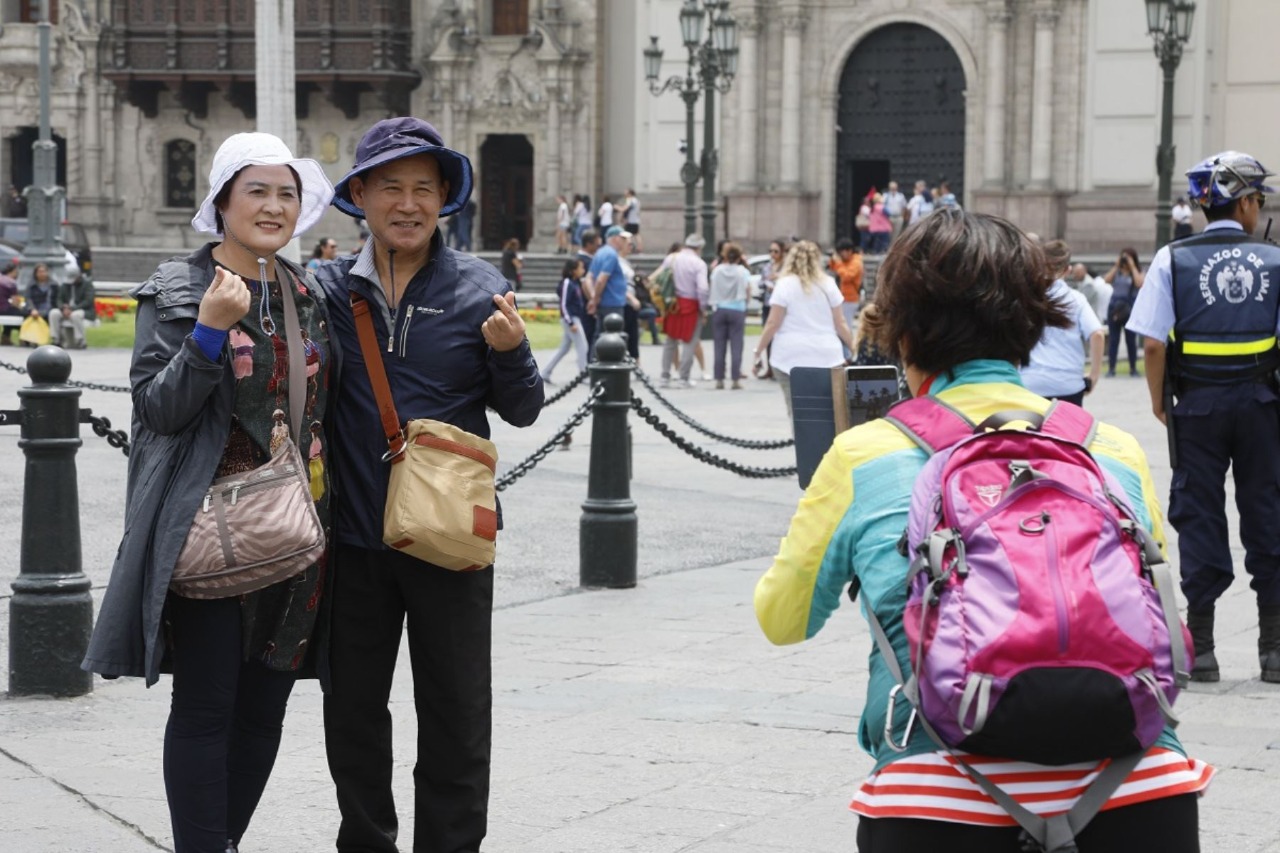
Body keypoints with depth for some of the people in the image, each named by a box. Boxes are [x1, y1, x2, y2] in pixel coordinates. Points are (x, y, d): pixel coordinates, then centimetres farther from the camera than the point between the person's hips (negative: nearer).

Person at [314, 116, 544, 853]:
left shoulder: (481, 289, -2)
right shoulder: (328, 289, 1)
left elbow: (522, 411, -1)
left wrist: (510, 349, -19)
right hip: (354, 538, 2)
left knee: (457, 716, 7)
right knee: (352, 709, 13)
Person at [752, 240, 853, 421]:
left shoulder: (785, 285, 0)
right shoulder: (828, 284, 8)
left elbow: (772, 324, -2)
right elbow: (840, 324, 9)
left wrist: (757, 352, 5)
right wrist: (854, 349, 20)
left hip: (791, 358, -2)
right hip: (827, 357, 2)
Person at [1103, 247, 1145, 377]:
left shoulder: (1138, 272, 2)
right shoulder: (1116, 272, 9)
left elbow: (1139, 283, -17)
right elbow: (1106, 280, -6)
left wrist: (1132, 267, -11)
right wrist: (1116, 266, -4)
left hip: (1130, 308, -2)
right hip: (1114, 306, 2)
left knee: (1130, 339, 3)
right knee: (1113, 339, 1)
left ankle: (1133, 368, 11)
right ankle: (1111, 368, 2)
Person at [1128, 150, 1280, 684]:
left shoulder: (1173, 260, -3)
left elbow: (1154, 344, -9)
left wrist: (1159, 400, 4)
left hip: (1198, 404, 0)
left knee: (1199, 515, 6)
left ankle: (1201, 649, 7)